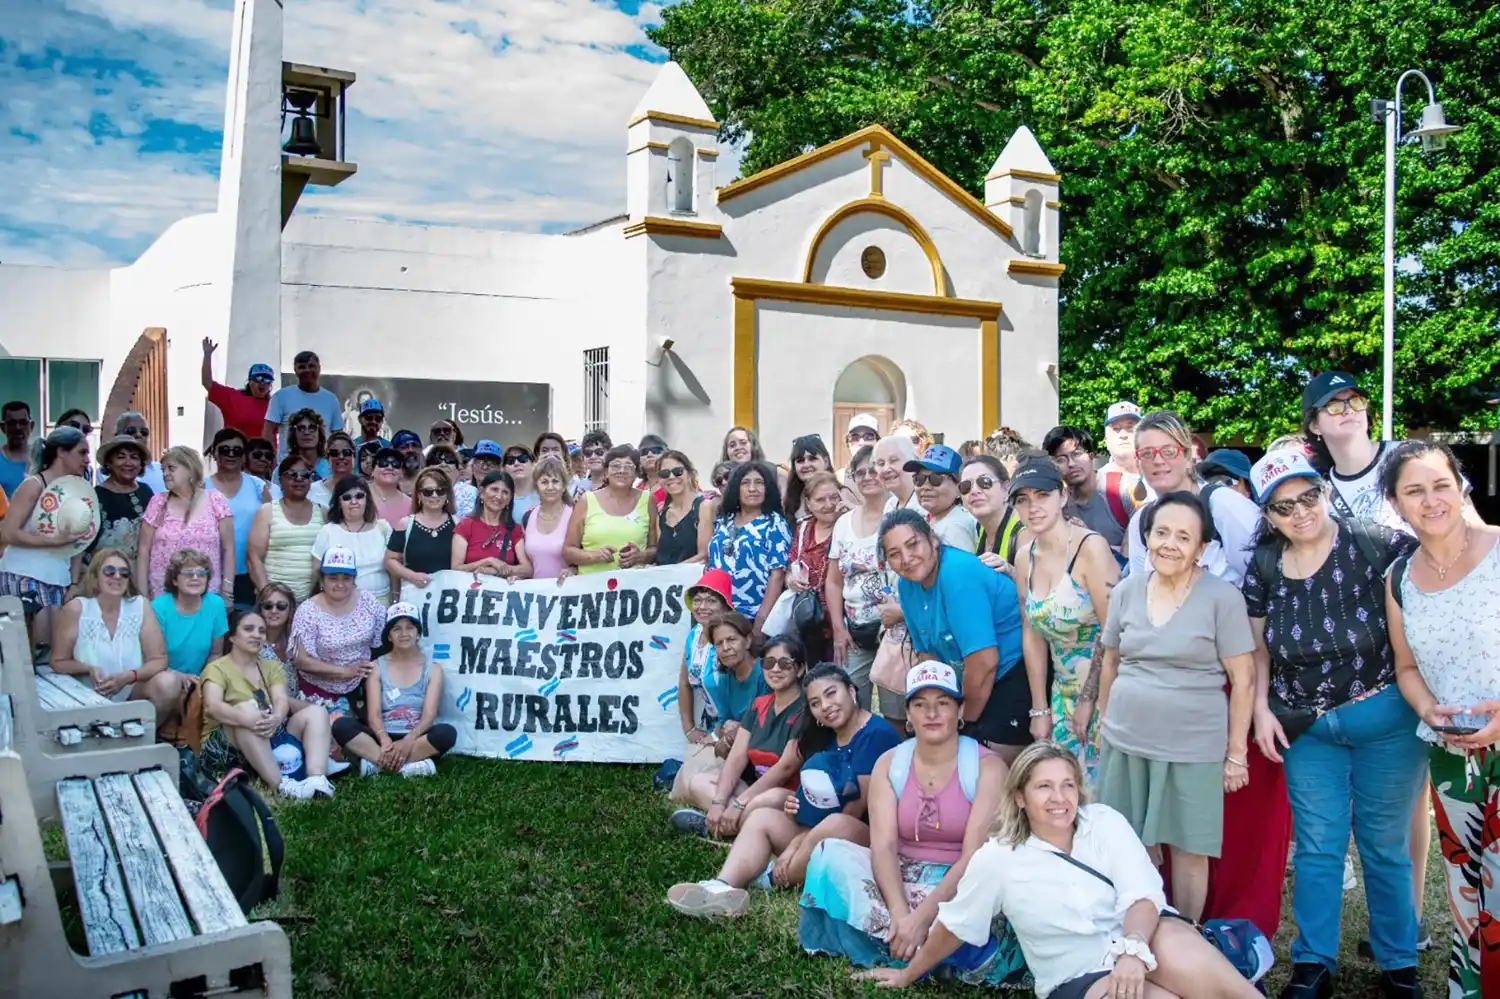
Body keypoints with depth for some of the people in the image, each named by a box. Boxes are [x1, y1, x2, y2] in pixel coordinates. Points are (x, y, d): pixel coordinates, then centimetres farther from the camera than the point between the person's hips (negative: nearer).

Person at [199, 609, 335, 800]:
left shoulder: (272, 667, 15)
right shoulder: (217, 668, -2)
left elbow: (282, 700, -5)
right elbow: (212, 707, -22)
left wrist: (277, 718, -31)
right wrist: (246, 719, -43)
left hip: (271, 740, 6)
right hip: (225, 748, -6)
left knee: (316, 711, -11)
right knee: (247, 709, -33)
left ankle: (317, 779, -37)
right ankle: (281, 785, -43)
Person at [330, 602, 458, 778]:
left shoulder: (432, 669, 6)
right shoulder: (377, 667, 8)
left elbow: (429, 715, -6)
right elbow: (373, 714, -4)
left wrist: (408, 741, -26)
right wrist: (385, 740, -26)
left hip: (416, 738, -1)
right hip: (383, 738, 1)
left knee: (447, 732, -33)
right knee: (341, 726, -26)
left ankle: (378, 762, -29)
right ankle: (409, 765, -35)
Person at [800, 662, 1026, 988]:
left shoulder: (987, 766, -9)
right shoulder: (889, 764, 1)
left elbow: (975, 856, -18)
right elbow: (883, 846, -10)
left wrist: (921, 915, -29)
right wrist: (898, 913, -29)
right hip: (901, 877, 3)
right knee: (831, 853, -21)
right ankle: (903, 942, -26)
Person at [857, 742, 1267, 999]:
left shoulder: (1105, 822, 0)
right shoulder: (996, 858, -3)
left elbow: (1143, 894, -11)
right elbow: (952, 924, 9)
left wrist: (1133, 950, -31)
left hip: (1139, 941, 2)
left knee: (1185, 961, -35)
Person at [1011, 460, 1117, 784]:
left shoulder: (1090, 547, -16)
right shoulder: (1025, 558, 4)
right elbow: (1033, 634, 9)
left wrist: (1091, 701, -12)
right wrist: (1039, 709, 8)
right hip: (1064, 693, 6)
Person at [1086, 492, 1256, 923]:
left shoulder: (1222, 597, -9)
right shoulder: (1126, 590, 3)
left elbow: (1243, 679, -7)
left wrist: (1236, 753, -7)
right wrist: (1104, 722, 15)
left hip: (1192, 747, -4)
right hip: (1125, 741, 4)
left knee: (1188, 849, 6)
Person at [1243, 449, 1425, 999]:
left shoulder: (1378, 547, -14)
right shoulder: (1264, 568, -2)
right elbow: (1259, 648, 9)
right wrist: (1261, 709, 1)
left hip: (1384, 720, -2)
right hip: (1306, 726, 3)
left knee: (1384, 845, 10)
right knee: (1316, 847, 9)